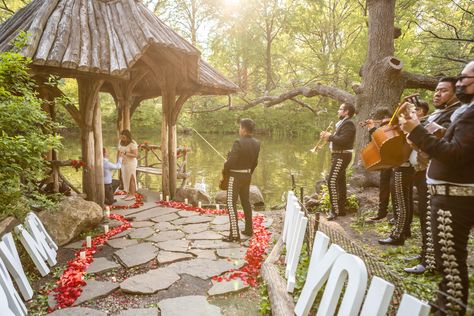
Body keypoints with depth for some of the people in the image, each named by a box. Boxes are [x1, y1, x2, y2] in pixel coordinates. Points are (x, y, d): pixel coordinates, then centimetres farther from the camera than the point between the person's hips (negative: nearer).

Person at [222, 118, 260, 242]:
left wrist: (224, 171, -3)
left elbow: (230, 162, -22)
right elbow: (255, 162, 9)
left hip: (235, 176, -8)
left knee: (231, 204, -2)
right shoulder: (256, 143, 2)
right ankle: (249, 229, 29)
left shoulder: (239, 143, -22)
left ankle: (234, 234, -2)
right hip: (247, 175, 8)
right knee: (246, 202, 19)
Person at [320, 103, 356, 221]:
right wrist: (328, 136, 1)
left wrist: (330, 136, -16)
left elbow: (343, 140, -25)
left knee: (332, 181, -15)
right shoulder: (342, 123, 19)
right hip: (338, 155, 11)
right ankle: (341, 209, 20)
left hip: (342, 156, -11)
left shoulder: (348, 124, -13)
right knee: (340, 182, 13)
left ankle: (335, 210, -12)